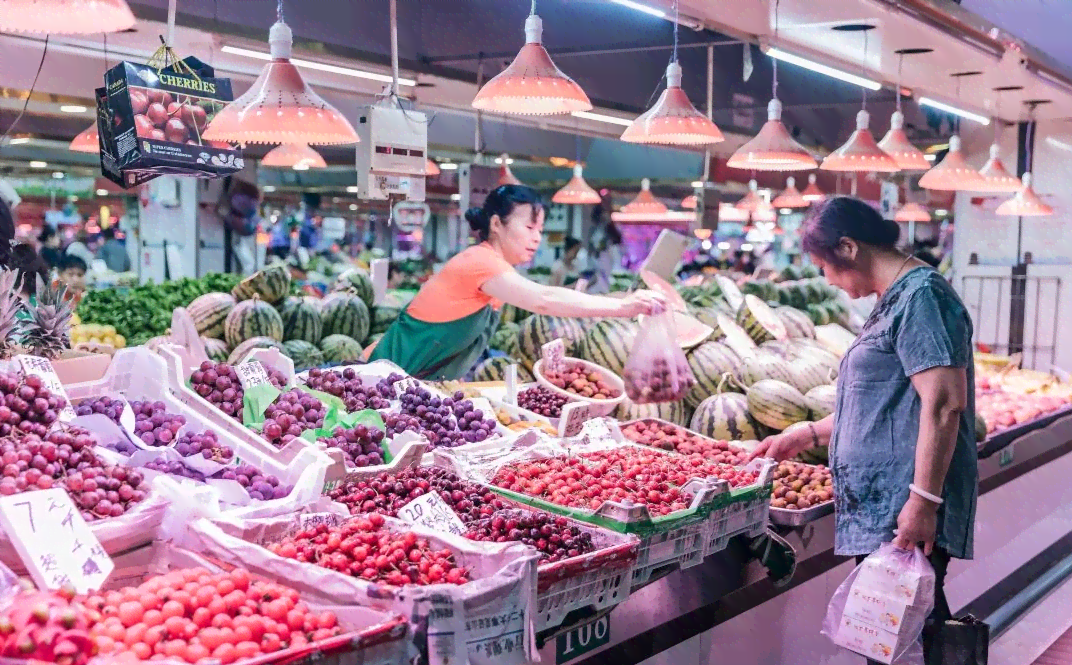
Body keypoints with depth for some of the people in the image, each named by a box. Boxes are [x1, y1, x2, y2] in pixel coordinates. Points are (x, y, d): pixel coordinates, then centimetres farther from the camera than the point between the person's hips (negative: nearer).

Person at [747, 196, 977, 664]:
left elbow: (944, 403, -21)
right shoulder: (896, 300, 19)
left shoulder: (921, 296, -12)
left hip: (906, 519, -10)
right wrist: (805, 437, 27)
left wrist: (923, 501, -24)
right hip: (878, 512, 10)